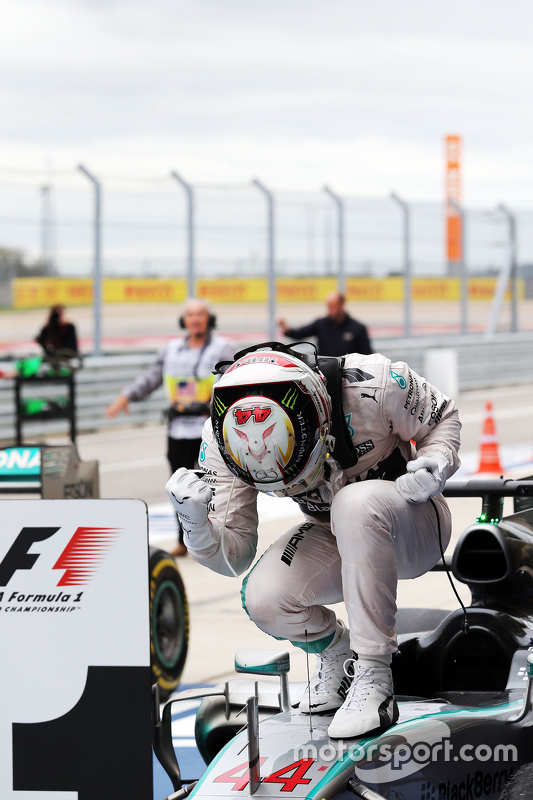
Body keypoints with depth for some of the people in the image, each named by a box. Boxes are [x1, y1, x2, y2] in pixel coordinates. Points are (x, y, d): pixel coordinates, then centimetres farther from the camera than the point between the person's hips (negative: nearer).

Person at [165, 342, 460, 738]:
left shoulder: (373, 385, -29)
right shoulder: (223, 437, -19)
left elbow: (443, 417, -7)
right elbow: (232, 556, -13)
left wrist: (436, 465, -27)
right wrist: (195, 522, -34)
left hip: (411, 525, -3)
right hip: (335, 540, 3)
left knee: (357, 503, -37)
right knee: (263, 597, -26)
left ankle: (374, 675, -28)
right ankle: (335, 649, 9)